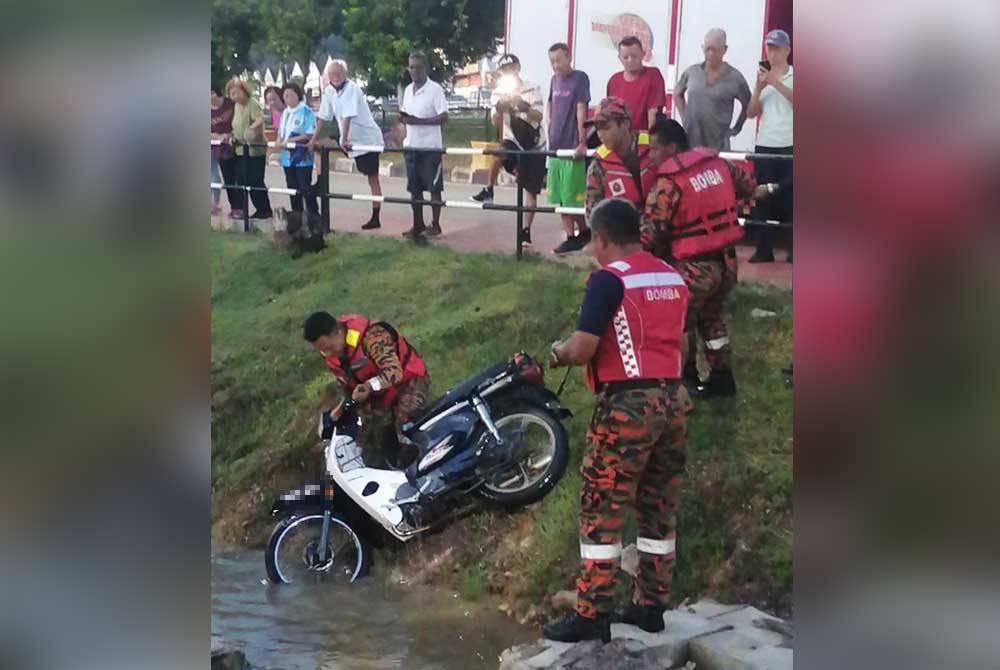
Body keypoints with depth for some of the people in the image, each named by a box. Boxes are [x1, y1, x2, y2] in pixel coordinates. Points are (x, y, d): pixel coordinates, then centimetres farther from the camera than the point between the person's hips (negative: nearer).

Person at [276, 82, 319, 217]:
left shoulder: (306, 112, -10)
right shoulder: (285, 113, 13)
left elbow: (309, 135, -16)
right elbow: (280, 132, 18)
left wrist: (291, 140, -19)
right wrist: (279, 141, -4)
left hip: (302, 157, -7)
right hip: (288, 156, 8)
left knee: (306, 189, -6)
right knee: (292, 188, 12)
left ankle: (314, 216, 1)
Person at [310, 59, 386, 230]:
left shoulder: (352, 89, -19)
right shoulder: (328, 92, 3)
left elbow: (348, 116, -27)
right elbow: (323, 117, 9)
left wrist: (344, 140, -33)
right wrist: (314, 139, 9)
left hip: (368, 139, -7)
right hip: (353, 140, 7)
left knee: (373, 178, -5)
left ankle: (375, 218, -4)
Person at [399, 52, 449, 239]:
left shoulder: (435, 89, -10)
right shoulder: (407, 90, 11)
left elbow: (444, 117, -16)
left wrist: (418, 121, -24)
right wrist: (402, 117, -5)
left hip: (430, 147, -6)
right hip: (411, 145, 6)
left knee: (434, 188, 2)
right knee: (414, 188, 9)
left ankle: (435, 225, 10)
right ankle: (418, 225, 17)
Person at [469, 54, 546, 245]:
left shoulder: (532, 89, -8)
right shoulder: (498, 93, 0)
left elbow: (538, 117, -20)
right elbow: (496, 123, -9)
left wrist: (523, 107, -38)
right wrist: (500, 108, -29)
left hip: (534, 146, -1)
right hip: (513, 142, 1)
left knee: (530, 190, 0)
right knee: (497, 153, -35)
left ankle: (526, 230, 7)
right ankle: (489, 190, -17)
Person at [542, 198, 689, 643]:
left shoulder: (609, 279, -11)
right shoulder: (673, 277, 12)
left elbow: (582, 351, -15)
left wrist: (558, 353, 6)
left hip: (627, 403, -7)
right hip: (671, 400, 8)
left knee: (601, 510, -1)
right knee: (658, 511, 14)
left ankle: (592, 615, 2)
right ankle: (651, 606, 22)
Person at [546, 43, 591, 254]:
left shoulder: (579, 78, -8)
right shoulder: (554, 80, 12)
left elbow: (581, 111, -15)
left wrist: (582, 142, -20)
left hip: (572, 147, -7)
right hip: (555, 146, 7)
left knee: (572, 197, -5)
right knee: (559, 197, 8)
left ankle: (584, 232, 13)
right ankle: (571, 238, 15)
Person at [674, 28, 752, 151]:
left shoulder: (734, 77, -1)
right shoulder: (691, 72, 6)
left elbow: (748, 105, 11)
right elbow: (677, 94, 23)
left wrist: (736, 128, 9)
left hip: (717, 145, -2)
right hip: (689, 141, 2)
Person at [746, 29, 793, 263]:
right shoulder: (763, 76, 14)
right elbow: (751, 113, 9)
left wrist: (776, 83, -19)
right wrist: (759, 88, -5)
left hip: (789, 145, -3)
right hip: (764, 145, 3)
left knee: (790, 196, -5)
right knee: (763, 196, 1)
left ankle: (793, 250, -3)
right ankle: (764, 249, 4)